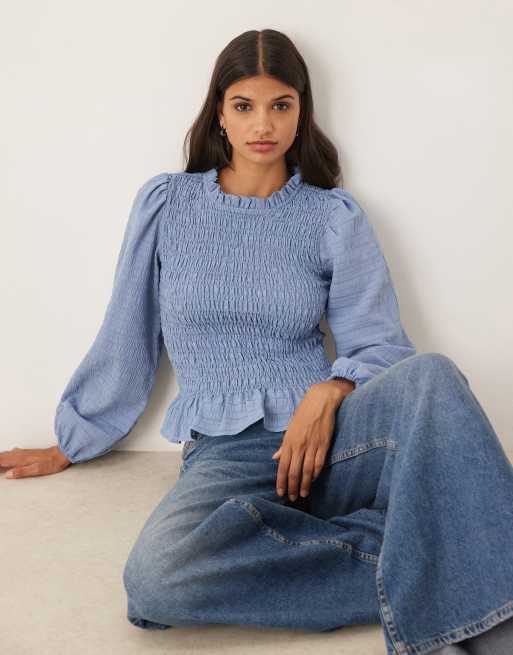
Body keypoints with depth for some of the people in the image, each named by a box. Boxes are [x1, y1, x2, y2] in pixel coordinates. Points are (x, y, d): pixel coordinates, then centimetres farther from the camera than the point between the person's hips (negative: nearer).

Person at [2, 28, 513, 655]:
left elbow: (380, 344, 4)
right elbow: (125, 338, 15)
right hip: (223, 454, 0)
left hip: (326, 435, 1)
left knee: (431, 374, -33)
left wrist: (329, 392, -18)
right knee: (158, 576, -34)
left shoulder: (335, 215, 7)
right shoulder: (166, 202, 8)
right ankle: (408, 565, -23)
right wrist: (70, 444, 21)